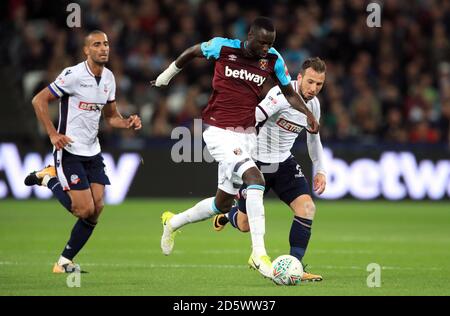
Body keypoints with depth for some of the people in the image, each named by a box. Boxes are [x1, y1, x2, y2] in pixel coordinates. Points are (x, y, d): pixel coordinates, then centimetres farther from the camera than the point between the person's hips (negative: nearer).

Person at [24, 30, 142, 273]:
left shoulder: (108, 78, 8)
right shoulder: (73, 75, -15)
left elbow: (111, 116, 19)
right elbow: (39, 100, -11)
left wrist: (128, 123, -3)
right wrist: (53, 134, -17)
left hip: (93, 152, 7)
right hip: (69, 151, -7)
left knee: (96, 210, -1)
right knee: (85, 210, -13)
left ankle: (64, 262, 11)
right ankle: (49, 179, 12)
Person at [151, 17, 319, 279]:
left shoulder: (273, 60, -1)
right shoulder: (223, 47, -11)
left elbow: (289, 93, 10)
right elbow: (191, 52, 8)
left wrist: (308, 114, -8)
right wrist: (165, 77, 19)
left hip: (247, 134, 6)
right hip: (220, 132, -6)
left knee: (223, 203, 12)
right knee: (255, 178, -27)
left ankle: (173, 222, 40)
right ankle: (259, 254, -27)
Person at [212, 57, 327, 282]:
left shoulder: (313, 104, 1)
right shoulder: (282, 95, -24)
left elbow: (313, 137, 19)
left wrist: (320, 170, 13)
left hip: (284, 162, 6)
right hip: (256, 162, -6)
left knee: (307, 207, -16)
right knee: (244, 225, 5)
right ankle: (227, 216, 44)